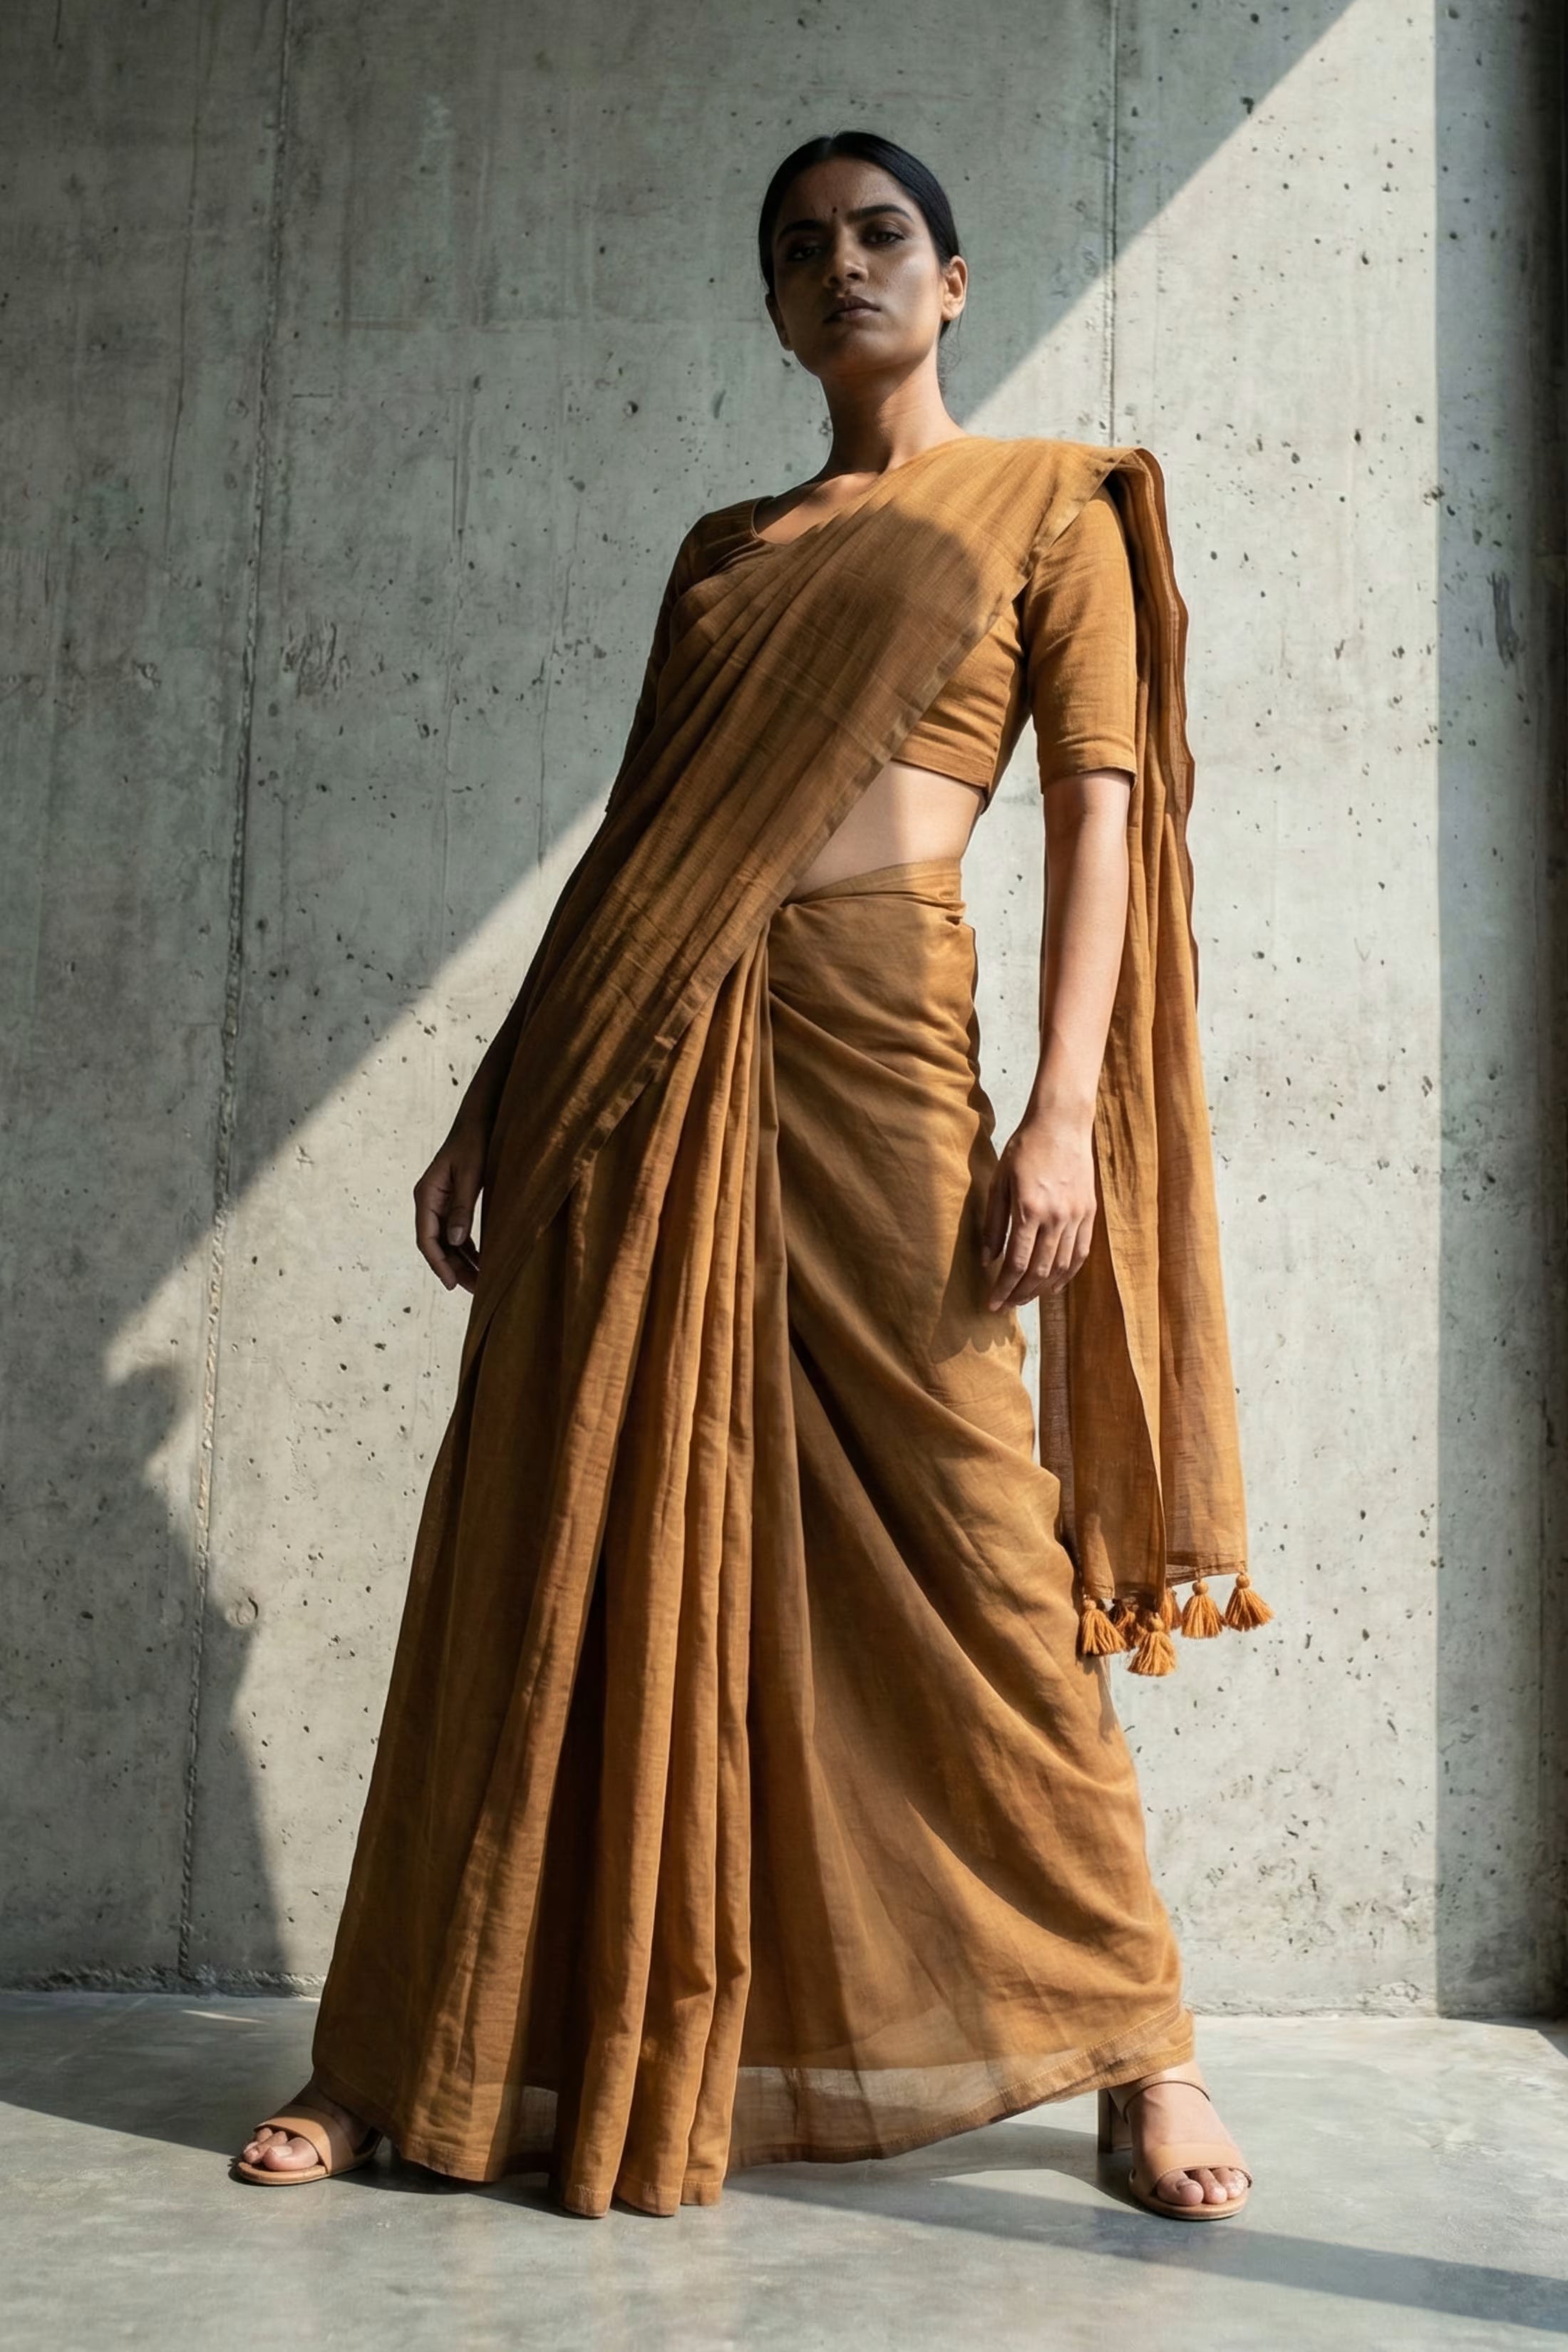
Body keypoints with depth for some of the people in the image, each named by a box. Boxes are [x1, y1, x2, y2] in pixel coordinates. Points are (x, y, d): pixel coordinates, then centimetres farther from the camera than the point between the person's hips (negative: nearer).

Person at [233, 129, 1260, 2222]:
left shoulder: (1050, 505, 11)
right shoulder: (721, 549, 23)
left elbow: (1101, 811, 0)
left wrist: (1064, 1112, -13)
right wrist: (497, 1093, 14)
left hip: (873, 1043, -4)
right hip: (638, 1050, 4)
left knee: (961, 1534, -5)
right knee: (561, 1545, 4)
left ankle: (1141, 2046, 11)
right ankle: (408, 2052, 14)